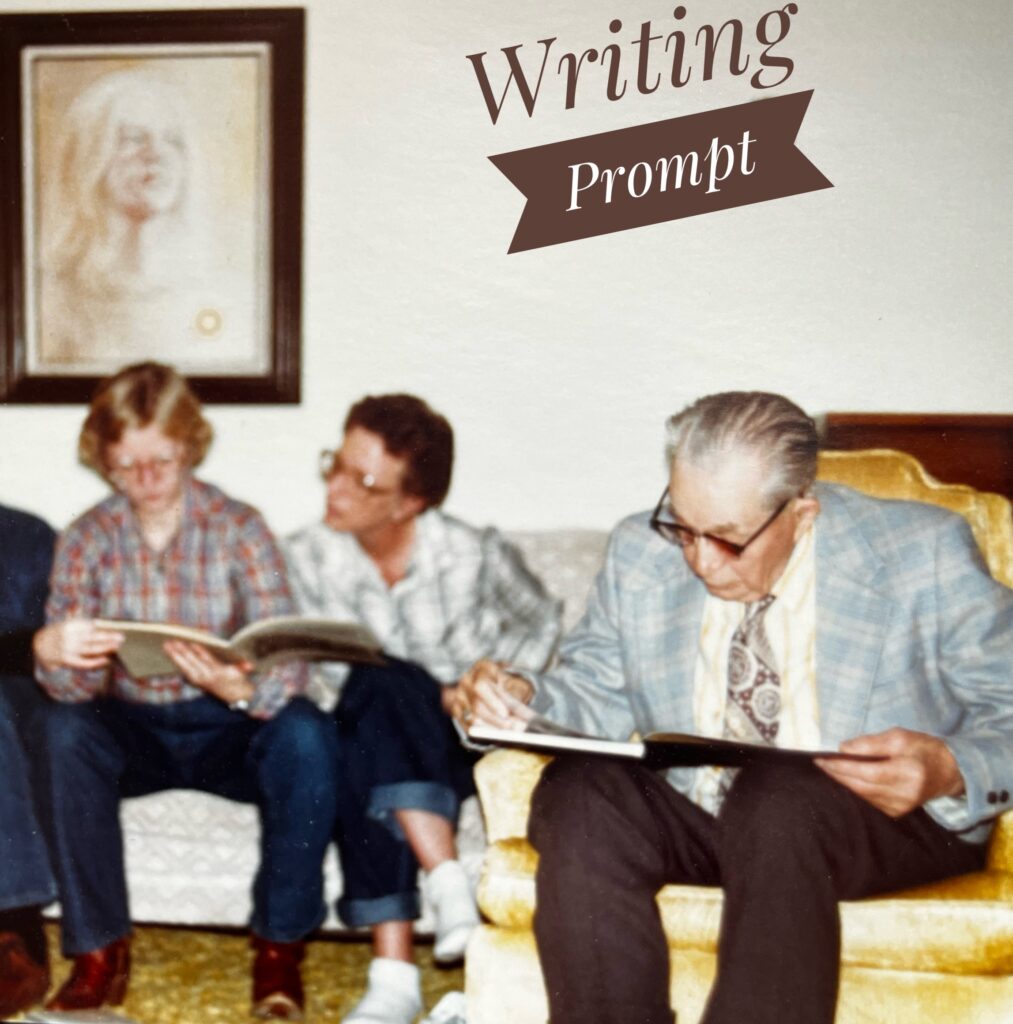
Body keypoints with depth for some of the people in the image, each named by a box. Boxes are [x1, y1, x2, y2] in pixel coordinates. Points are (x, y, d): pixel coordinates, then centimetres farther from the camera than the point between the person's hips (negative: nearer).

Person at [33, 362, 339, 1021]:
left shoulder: (238, 528, -8)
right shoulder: (87, 540, -2)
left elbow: (287, 659, -20)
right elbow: (76, 686, -11)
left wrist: (237, 686, -44)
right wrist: (53, 653, -37)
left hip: (228, 730, -1)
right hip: (134, 731, 2)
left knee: (305, 736, -32)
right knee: (65, 731, -30)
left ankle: (281, 947, -13)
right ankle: (99, 953, -17)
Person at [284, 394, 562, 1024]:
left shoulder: (473, 554, -10)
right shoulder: (308, 559, -4)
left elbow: (541, 624, 8)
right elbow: (331, 675, -3)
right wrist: (433, 695, -17)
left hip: (466, 744, -2)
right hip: (380, 750, 2)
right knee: (381, 683, -34)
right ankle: (448, 880, -36)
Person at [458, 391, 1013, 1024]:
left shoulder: (926, 552, -7)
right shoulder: (641, 552, 3)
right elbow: (597, 693, 10)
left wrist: (950, 770, -25)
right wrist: (523, 699, -12)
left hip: (879, 821, -3)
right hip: (691, 818, 3)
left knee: (779, 796, -36)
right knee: (577, 792, -26)